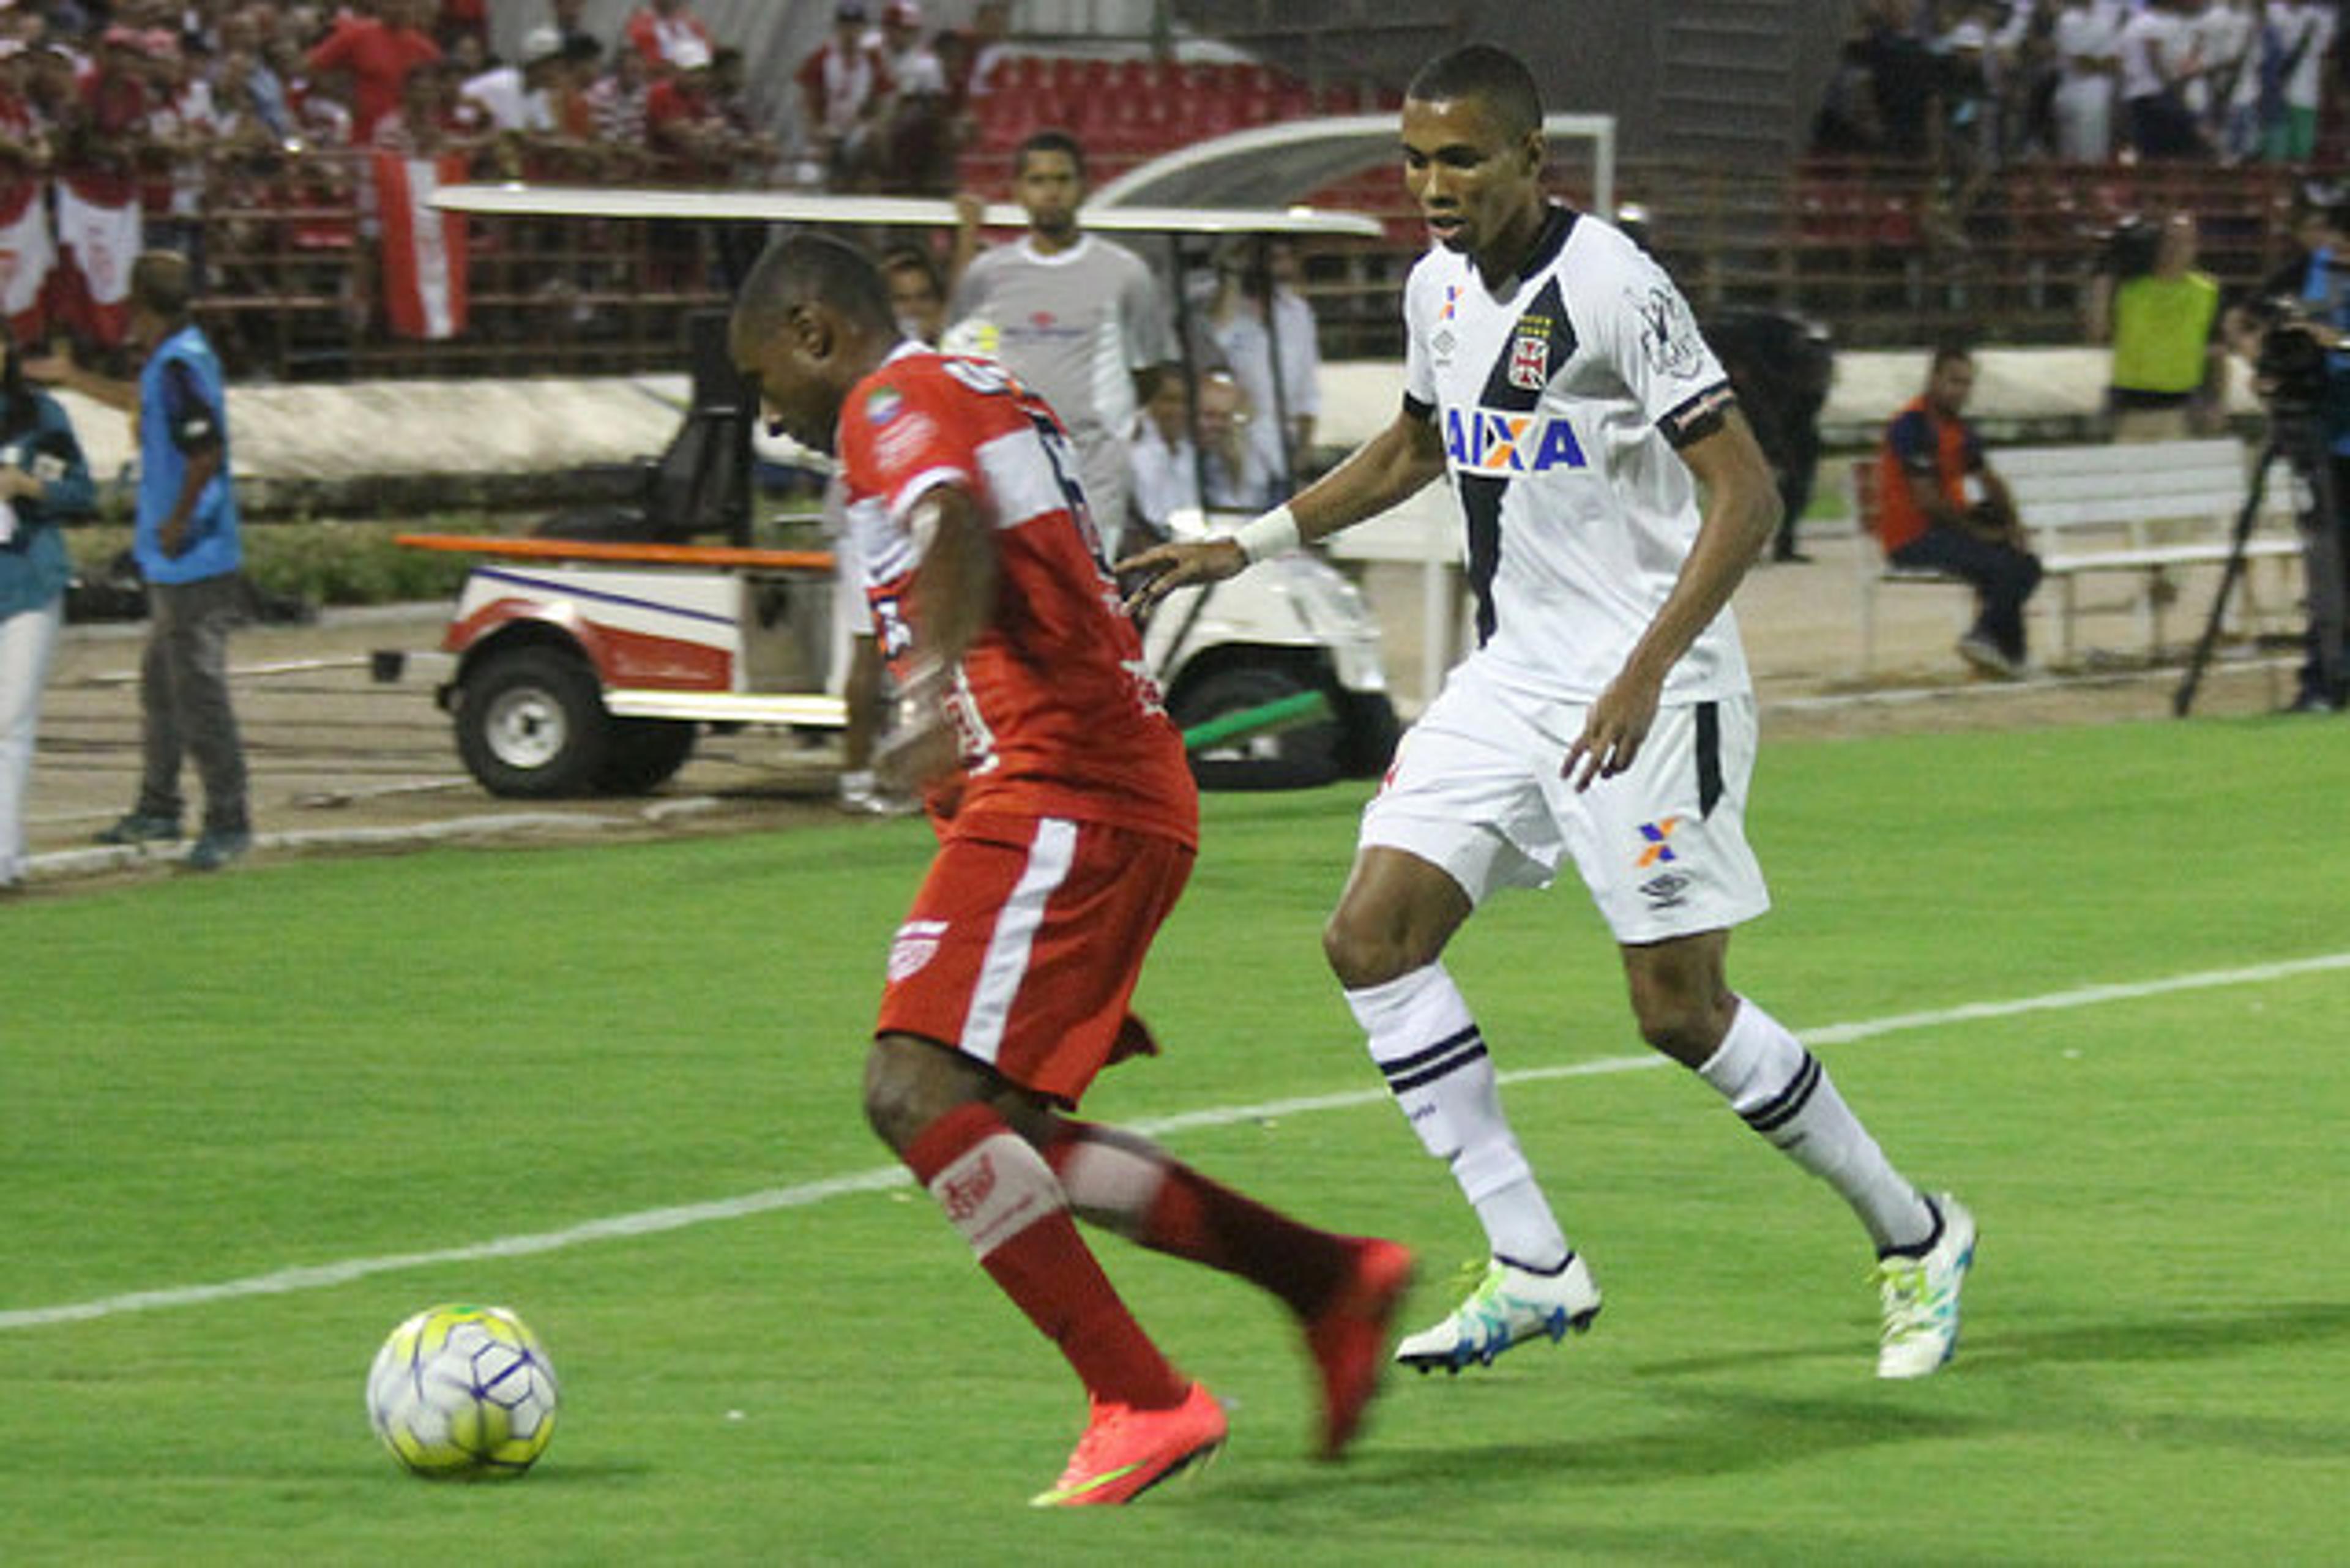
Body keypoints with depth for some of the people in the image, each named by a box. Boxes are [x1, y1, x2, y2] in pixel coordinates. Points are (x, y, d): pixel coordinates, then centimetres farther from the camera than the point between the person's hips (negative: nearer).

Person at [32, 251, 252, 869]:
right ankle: (157, 810, 30)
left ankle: (228, 820, -5)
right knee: (161, 686, 20)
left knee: (198, 691, -8)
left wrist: (178, 524, -20)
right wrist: (70, 376, 37)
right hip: (174, 565, 11)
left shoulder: (180, 365, -20)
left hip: (192, 562, -11)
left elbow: (207, 452, -27)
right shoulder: (171, 360, 11)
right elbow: (140, 402, 33)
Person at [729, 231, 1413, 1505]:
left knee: (918, 1092, -17)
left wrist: (934, 682, -43)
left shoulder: (892, 401, -7)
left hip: (1055, 801, -10)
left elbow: (955, 530, -28)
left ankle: (1142, 1400, -21)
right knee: (1001, 1135, 13)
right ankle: (1333, 1279, 13)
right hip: (1125, 796, 10)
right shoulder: (992, 398, 23)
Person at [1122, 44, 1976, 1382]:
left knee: (1681, 1010, -7)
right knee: (1374, 938, -4)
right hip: (1513, 674, 8)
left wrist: (1644, 673, -27)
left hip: (1650, 691, -8)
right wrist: (1248, 546, 22)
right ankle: (1535, 1269, 0)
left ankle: (1916, 1237, 12)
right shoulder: (1442, 285, 7)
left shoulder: (1611, 288, -17)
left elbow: (1747, 494, -19)